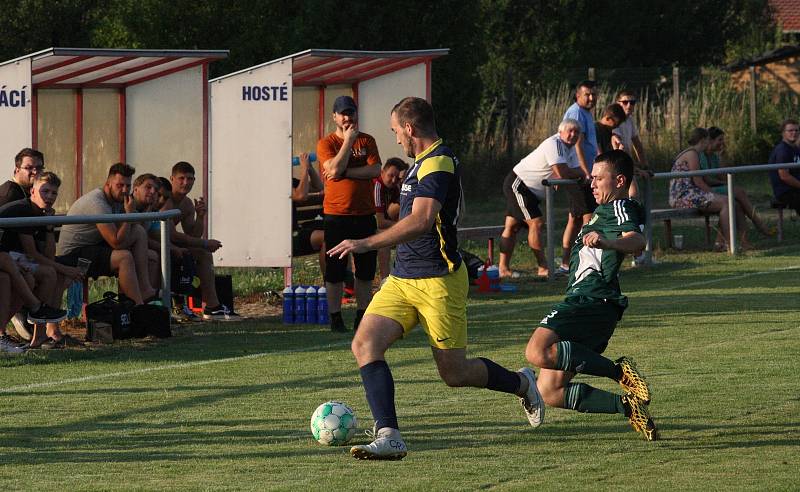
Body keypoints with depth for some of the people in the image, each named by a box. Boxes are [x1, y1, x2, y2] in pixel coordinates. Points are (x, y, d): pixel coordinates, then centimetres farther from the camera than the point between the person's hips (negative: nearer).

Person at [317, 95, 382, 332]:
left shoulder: (367, 141, 8)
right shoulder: (326, 143, 0)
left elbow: (375, 170, -5)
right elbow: (334, 169, -17)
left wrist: (345, 172, -14)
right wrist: (349, 140, -12)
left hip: (365, 213, 3)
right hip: (336, 215, -3)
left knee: (366, 269, 7)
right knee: (335, 270, -1)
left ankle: (362, 315, 16)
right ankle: (335, 317, 6)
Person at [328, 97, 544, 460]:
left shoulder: (437, 163, -18)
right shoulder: (425, 162, 15)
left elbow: (422, 220, -32)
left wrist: (367, 244, -37)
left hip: (437, 281, -9)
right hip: (401, 280, 9)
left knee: (455, 373, 1)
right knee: (365, 343, -13)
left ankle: (522, 386, 29)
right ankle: (388, 437, -18)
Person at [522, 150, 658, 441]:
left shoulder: (620, 208, -3)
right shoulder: (605, 211, 28)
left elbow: (636, 241, -25)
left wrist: (605, 242, -44)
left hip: (591, 301, -10)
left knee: (537, 352, -32)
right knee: (550, 392, 3)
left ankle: (619, 372, -28)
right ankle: (628, 404, -2)